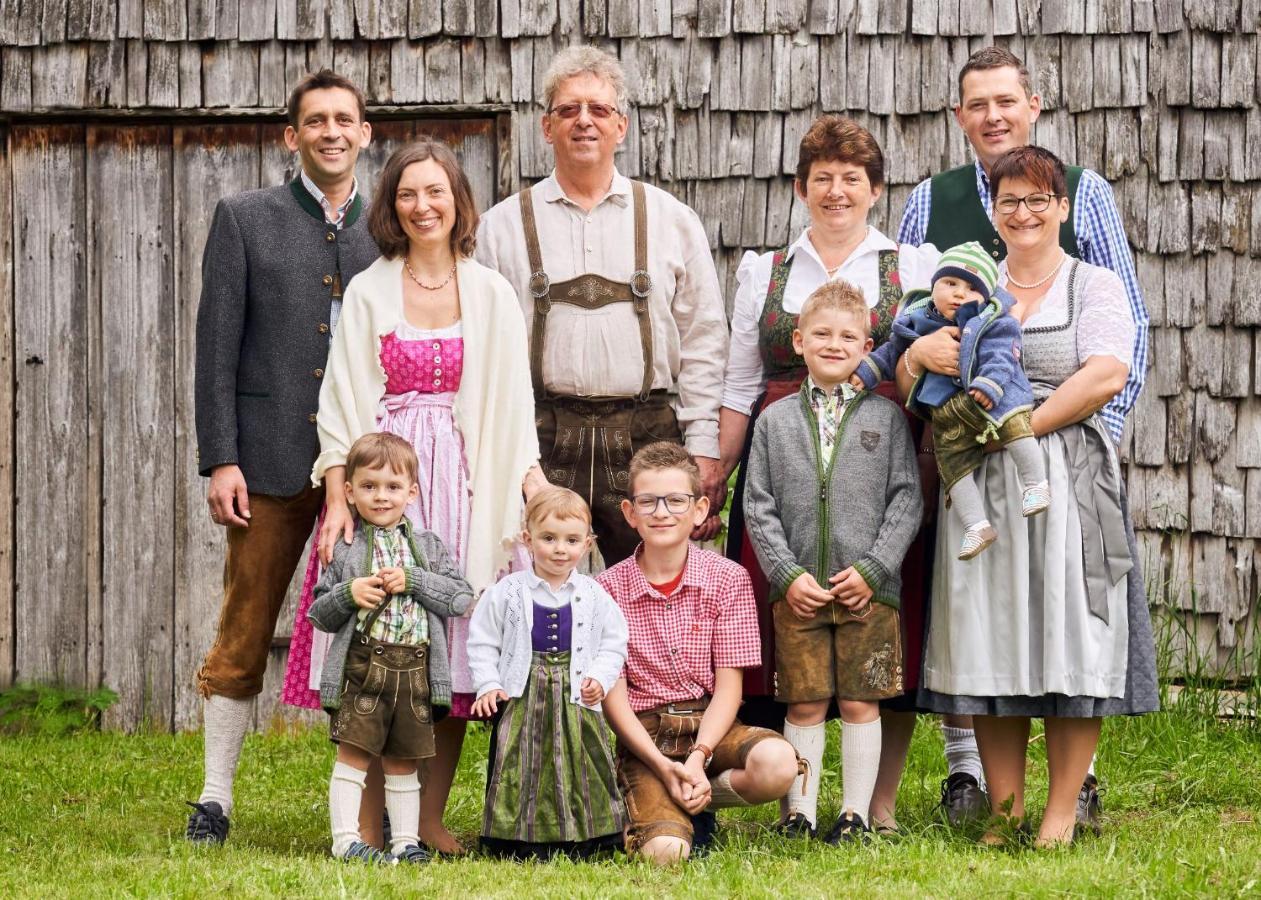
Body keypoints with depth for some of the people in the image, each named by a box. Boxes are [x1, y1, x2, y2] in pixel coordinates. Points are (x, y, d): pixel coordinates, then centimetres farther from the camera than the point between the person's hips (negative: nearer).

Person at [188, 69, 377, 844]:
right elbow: (218, 347, 1)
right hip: (273, 460, -1)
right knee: (244, 634, 1)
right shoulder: (245, 220, 5)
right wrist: (220, 460, -6)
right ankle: (216, 796, 10)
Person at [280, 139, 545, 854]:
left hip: (462, 482, 1)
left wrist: (537, 493, -5)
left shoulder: (490, 293, 7)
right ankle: (369, 820, -1)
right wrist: (337, 497, -10)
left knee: (454, 642, -2)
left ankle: (431, 817, 6)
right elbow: (342, 404, 1)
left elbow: (512, 406, 6)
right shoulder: (369, 292, 5)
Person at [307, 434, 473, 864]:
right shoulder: (344, 549, 6)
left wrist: (411, 581, -9)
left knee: (403, 760, 10)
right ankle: (345, 839, -5)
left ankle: (406, 841, 15)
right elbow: (318, 614, 6)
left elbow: (461, 597, 1)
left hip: (415, 668, 2)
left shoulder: (428, 546, 11)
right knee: (354, 753, -7)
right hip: (362, 664, -2)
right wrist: (348, 594, -14)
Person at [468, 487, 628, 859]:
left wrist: (600, 678, -5)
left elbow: (614, 644, 11)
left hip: (576, 702, 1)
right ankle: (518, 842, 6)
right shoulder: (508, 592, 0)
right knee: (521, 773, -2)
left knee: (579, 771, 2)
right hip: (522, 701, -1)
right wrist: (488, 685, -6)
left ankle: (581, 842, 11)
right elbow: (482, 642, 4)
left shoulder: (594, 597, 5)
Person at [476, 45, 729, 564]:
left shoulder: (672, 221, 10)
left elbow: (703, 341, 8)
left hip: (648, 441, 0)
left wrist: (704, 448, 1)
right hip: (541, 441, 0)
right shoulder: (504, 227, 9)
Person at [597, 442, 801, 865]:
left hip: (710, 725, 2)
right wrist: (664, 766, -17)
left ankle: (689, 801, -4)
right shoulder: (610, 587, -1)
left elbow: (728, 685, -3)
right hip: (644, 734, -2)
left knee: (776, 764, -32)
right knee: (664, 850, -27)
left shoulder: (728, 579, 0)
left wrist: (697, 758, -19)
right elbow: (614, 695, -4)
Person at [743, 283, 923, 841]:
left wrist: (872, 569, -9)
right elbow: (759, 507, 5)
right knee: (804, 705, 4)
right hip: (797, 591, 1)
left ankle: (856, 813, 11)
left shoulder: (886, 417, 4)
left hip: (869, 589, -1)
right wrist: (788, 574, -6)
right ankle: (800, 813, 12)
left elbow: (907, 500, 1)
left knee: (860, 704, 3)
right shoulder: (775, 420, 7)